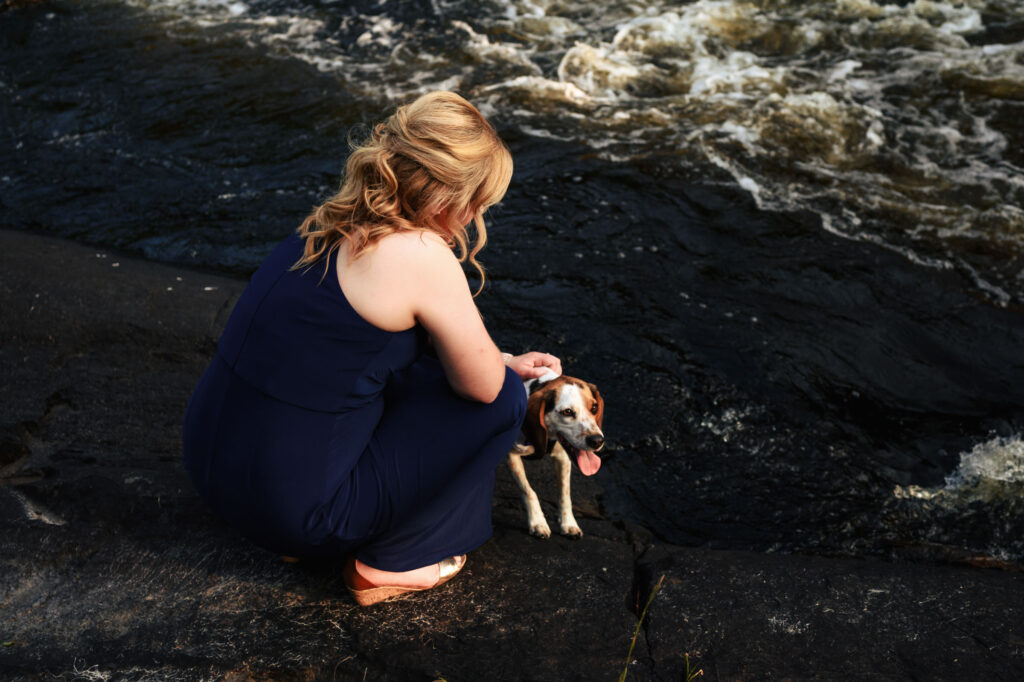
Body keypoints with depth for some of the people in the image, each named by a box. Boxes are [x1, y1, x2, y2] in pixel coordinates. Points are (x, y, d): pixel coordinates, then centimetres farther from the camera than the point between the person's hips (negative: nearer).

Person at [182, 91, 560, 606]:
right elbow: (483, 385, -8)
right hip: (290, 510, -8)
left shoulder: (332, 226, 6)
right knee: (503, 399, 0)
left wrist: (506, 361, 19)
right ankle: (390, 562, 10)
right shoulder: (420, 255, -20)